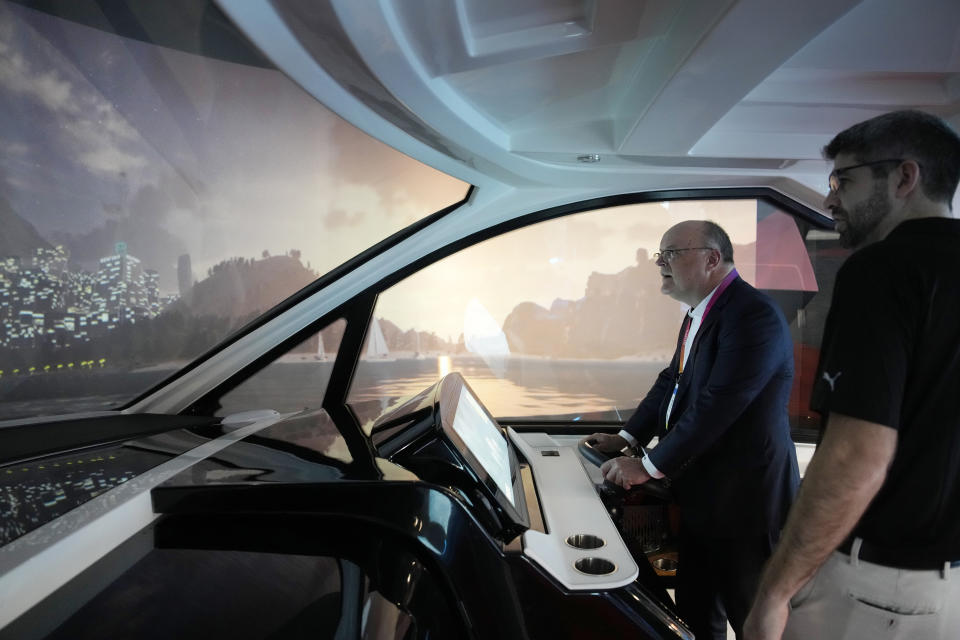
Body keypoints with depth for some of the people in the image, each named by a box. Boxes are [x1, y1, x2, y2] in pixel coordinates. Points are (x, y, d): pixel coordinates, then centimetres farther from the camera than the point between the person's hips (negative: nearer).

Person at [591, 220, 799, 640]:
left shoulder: (753, 314, -22)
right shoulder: (698, 315, 9)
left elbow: (716, 406, -28)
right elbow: (671, 382, 15)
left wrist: (650, 466, -23)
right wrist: (626, 438, 8)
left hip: (744, 503, -9)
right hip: (699, 495, 9)